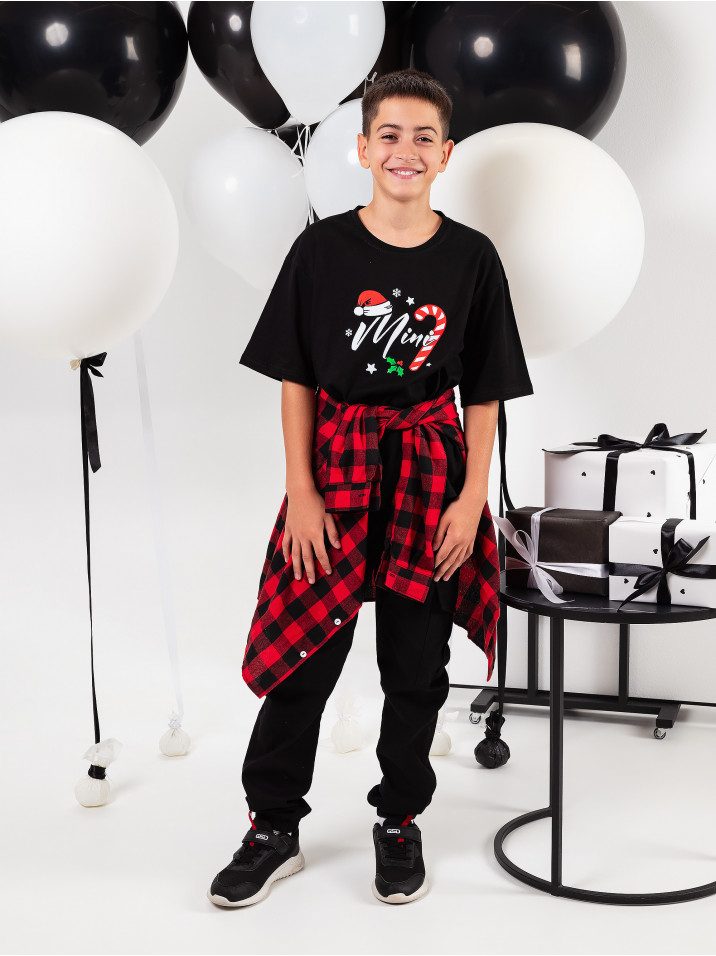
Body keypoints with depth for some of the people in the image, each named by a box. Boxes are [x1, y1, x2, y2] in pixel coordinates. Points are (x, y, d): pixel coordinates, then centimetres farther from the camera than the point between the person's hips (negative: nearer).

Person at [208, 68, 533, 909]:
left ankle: (399, 821, 29)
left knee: (416, 664, 10)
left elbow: (484, 392, 2)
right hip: (335, 466, -1)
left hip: (430, 471, 1)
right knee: (305, 655, 3)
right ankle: (273, 829, 20)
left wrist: (472, 497, -5)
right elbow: (294, 378, -2)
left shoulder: (471, 258, -1)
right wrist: (301, 491, -8)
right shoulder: (322, 248, -3)